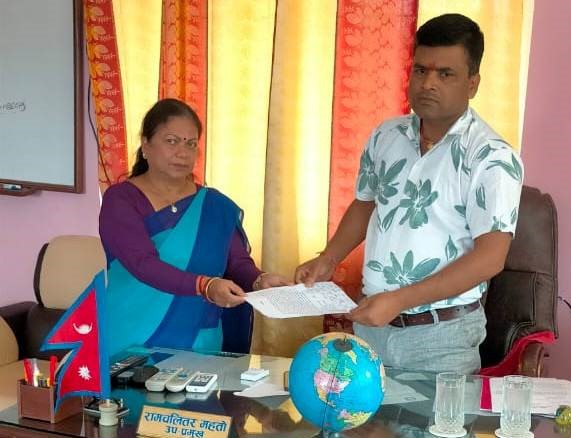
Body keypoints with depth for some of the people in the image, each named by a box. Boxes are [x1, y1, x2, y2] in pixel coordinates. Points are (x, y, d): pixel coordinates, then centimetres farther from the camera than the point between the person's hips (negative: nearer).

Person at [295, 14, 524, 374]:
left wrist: (399, 299, -26)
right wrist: (328, 259, 3)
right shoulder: (385, 136, 3)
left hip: (442, 335, -5)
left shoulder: (492, 157, -15)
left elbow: (490, 256, -21)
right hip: (371, 321, 5)